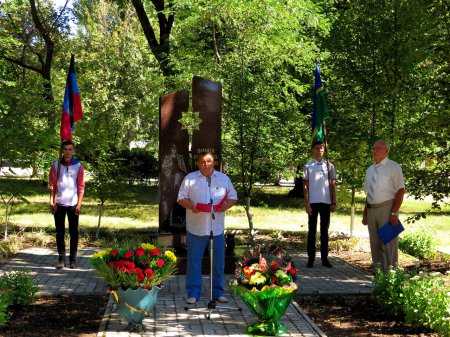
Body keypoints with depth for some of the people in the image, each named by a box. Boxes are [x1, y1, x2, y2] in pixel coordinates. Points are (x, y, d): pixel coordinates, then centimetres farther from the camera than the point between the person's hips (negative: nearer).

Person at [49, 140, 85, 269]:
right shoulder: (56, 165, 3)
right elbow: (52, 184, 4)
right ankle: (61, 258, 10)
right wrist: (52, 201, -5)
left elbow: (81, 186, 0)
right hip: (59, 203, 1)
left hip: (73, 203, -1)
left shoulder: (78, 166, 1)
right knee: (60, 232, 5)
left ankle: (73, 259, 10)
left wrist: (79, 204, -6)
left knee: (73, 232, 3)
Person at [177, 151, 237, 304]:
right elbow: (181, 198, 2)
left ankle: (218, 293, 19)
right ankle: (193, 293, 10)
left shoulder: (224, 178, 9)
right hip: (196, 228, -2)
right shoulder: (190, 178, 2)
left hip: (217, 227, 2)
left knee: (219, 262, 8)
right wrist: (191, 206, -17)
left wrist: (228, 204, -8)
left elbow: (233, 197, 13)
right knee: (194, 261, 2)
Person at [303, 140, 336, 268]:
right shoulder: (308, 166, 3)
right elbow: (305, 186, 1)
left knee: (324, 231, 7)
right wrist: (306, 203, -6)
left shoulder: (329, 166, 7)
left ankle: (324, 258, 12)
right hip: (313, 202, -1)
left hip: (326, 202, 1)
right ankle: (311, 258, 7)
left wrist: (334, 202, 1)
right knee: (312, 231, 3)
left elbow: (333, 185, 7)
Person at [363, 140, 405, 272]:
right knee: (375, 242, 11)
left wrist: (394, 213, -18)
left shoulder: (393, 167, -5)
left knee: (388, 241, -6)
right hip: (371, 210, 7)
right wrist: (365, 214, 16)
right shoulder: (370, 169, 15)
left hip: (387, 208, -6)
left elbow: (400, 191, -10)